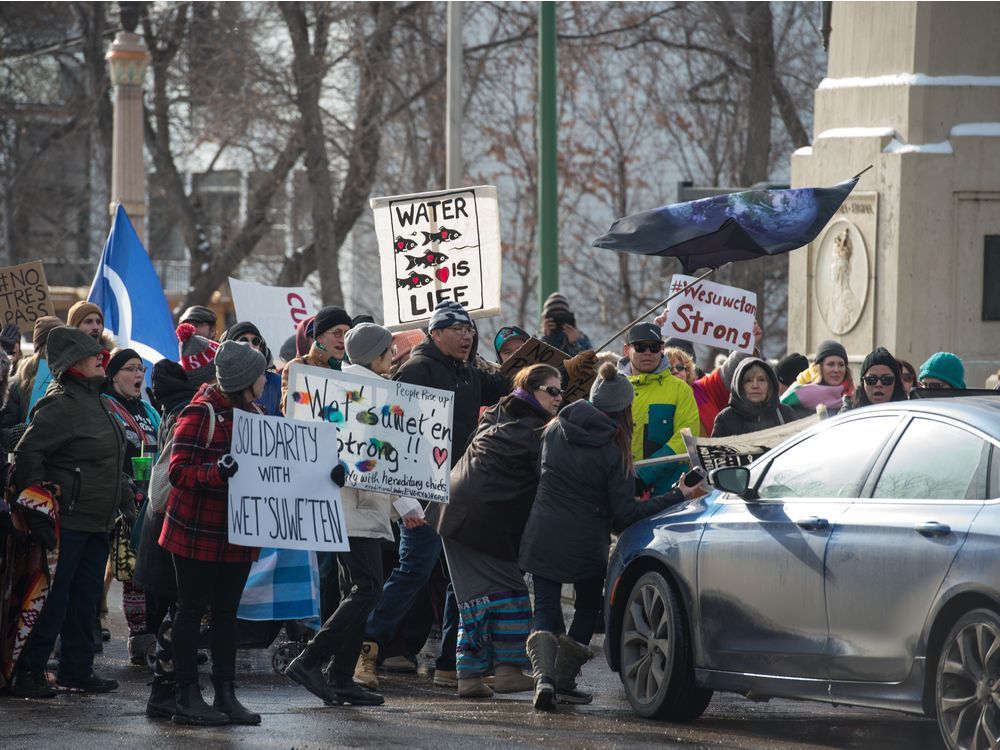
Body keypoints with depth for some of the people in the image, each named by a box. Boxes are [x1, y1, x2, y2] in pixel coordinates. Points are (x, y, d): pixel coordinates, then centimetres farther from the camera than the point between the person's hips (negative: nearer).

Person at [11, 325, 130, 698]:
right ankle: (29, 671, -1)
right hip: (68, 521, -9)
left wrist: (125, 499, 22)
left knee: (86, 597, 12)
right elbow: (27, 454, -19)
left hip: (97, 522, 9)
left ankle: (77, 669, 20)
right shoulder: (61, 405, -15)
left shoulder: (96, 401, 16)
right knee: (54, 597, -7)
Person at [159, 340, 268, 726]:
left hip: (237, 534, 7)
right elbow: (179, 472, -18)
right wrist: (216, 472, -36)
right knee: (192, 611, 0)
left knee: (227, 613, 10)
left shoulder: (251, 413, 11)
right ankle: (187, 698, 4)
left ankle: (226, 695, 15)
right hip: (198, 532, -7)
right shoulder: (201, 413, -14)